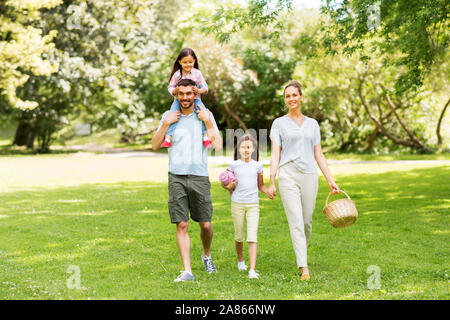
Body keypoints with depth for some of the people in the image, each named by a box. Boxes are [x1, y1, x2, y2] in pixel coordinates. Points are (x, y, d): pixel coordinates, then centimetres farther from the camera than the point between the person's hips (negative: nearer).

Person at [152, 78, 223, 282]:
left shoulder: (206, 115, 6)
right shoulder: (169, 116, 8)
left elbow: (218, 145, -3)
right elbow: (155, 145, 5)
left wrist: (207, 122, -9)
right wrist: (166, 124, -6)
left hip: (199, 176, 0)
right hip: (176, 177, 0)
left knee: (205, 224, 5)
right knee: (181, 225, -5)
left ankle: (207, 255, 34)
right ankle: (187, 271, -2)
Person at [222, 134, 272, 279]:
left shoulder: (257, 165, 6)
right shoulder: (233, 165, 1)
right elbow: (224, 183, 11)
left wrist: (268, 191, -4)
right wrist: (230, 186, -11)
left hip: (253, 204, 0)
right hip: (237, 204, 0)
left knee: (252, 237, -10)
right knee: (239, 236, 11)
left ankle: (252, 270, -15)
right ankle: (240, 260, 38)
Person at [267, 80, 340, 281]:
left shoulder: (312, 124, 13)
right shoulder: (279, 123, 6)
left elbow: (318, 155, 14)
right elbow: (275, 154, 2)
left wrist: (330, 180, 8)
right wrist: (271, 182, -6)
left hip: (309, 176, 3)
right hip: (288, 175, -3)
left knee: (307, 221, 6)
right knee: (296, 221, -10)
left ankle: (301, 254, 31)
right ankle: (304, 267, -12)